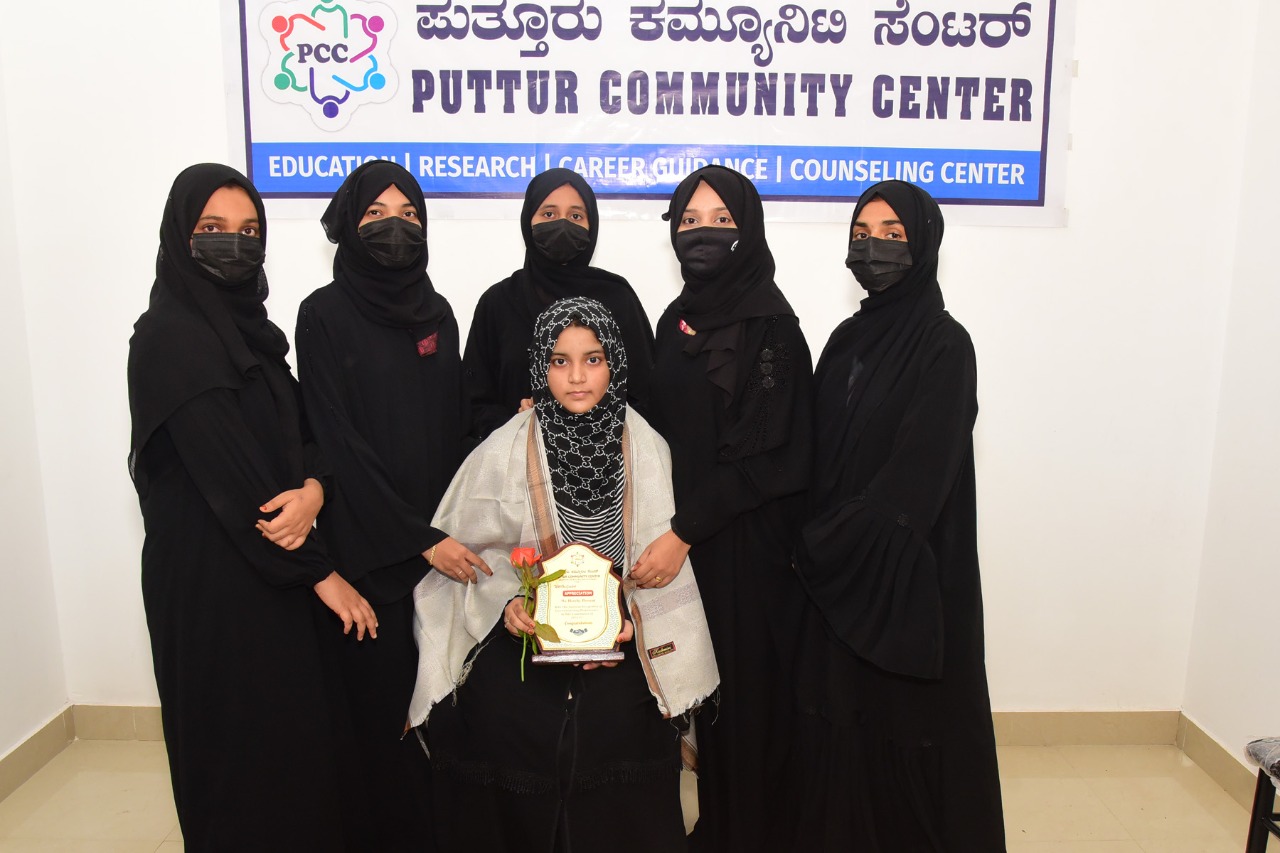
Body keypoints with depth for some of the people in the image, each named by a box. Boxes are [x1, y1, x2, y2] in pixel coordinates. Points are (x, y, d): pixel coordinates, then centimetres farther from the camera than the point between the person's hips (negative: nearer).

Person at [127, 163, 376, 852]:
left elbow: (301, 429, 7)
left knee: (297, 734, 16)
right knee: (243, 750, 7)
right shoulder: (169, 336, -14)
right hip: (212, 581, -7)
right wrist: (320, 571, -15)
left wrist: (313, 486, -16)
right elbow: (227, 473, -19)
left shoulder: (248, 325, 10)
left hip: (274, 570, 7)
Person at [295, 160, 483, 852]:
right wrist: (419, 537, -14)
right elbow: (336, 440, -10)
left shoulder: (436, 312, 10)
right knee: (383, 705, 5)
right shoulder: (325, 314, -4)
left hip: (444, 542, 4)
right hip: (368, 548, -4)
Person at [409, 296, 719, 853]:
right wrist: (505, 603, -15)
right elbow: (471, 551, 1)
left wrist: (632, 617, -11)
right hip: (518, 666, -1)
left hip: (620, 663, 2)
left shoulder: (645, 448, -4)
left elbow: (658, 560, 3)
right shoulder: (504, 452, -9)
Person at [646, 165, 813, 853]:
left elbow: (763, 453, -18)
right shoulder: (676, 319, 9)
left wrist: (684, 530, -21)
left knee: (748, 685, 6)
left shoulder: (770, 325, -12)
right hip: (687, 533, 6)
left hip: (746, 541, -6)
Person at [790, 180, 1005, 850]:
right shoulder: (846, 340, 9)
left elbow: (916, 474, -17)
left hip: (909, 573, -5)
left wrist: (822, 543, -13)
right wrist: (819, 543, -1)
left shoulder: (944, 346, -11)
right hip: (839, 569, 6)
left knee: (907, 721, 7)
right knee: (838, 724, 12)